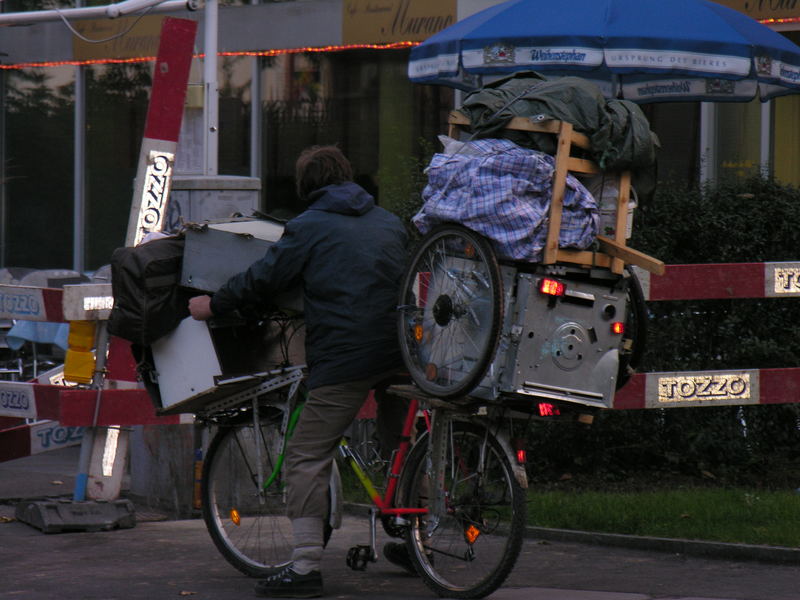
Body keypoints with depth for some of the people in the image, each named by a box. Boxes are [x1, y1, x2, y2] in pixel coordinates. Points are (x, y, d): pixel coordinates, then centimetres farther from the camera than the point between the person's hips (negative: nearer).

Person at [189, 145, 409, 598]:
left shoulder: (309, 227, 0)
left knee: (309, 458, -4)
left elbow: (262, 280, 3)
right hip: (399, 353, 7)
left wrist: (213, 304, 17)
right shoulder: (389, 222, 18)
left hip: (344, 356, -7)